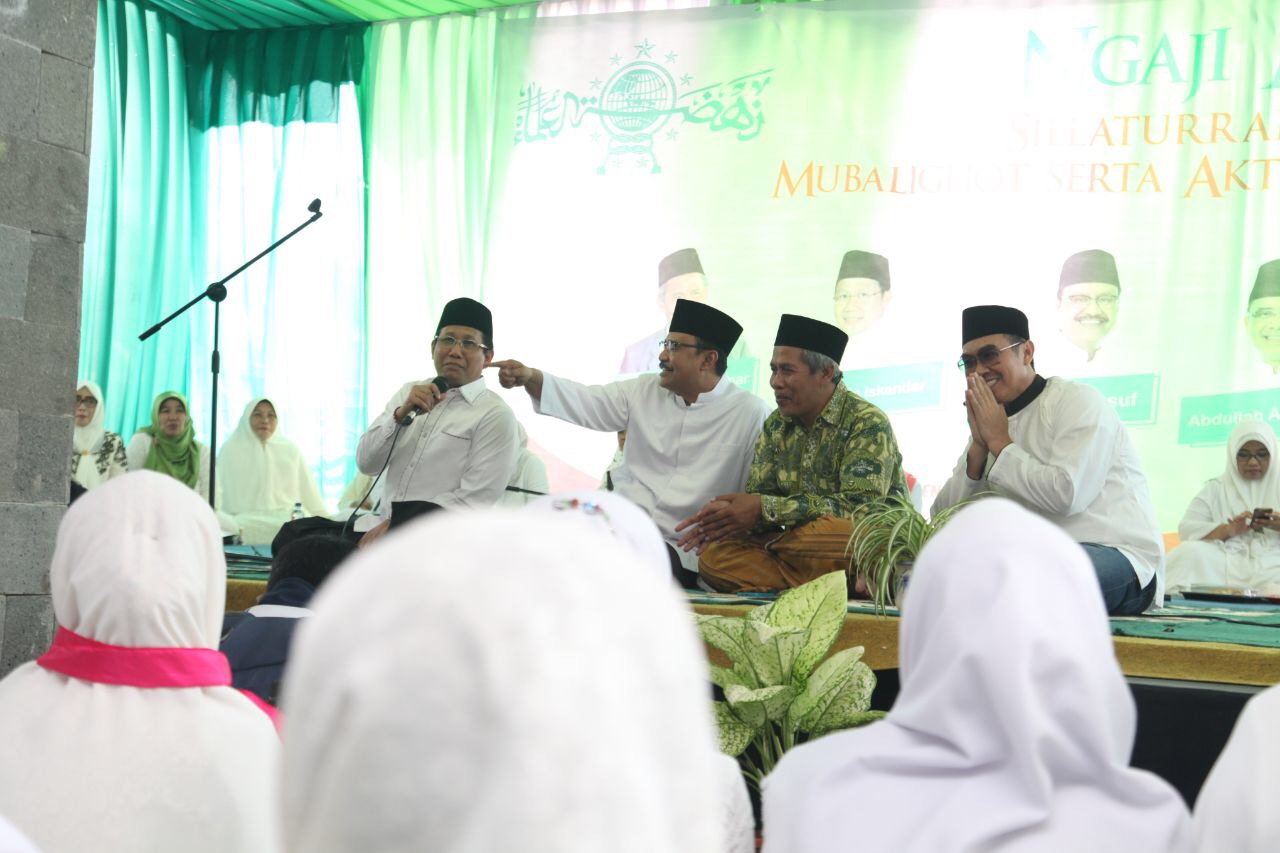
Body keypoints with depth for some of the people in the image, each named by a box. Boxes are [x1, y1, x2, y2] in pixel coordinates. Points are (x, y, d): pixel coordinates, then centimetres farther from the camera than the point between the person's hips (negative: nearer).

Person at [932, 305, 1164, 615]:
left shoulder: (1079, 402, -4)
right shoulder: (991, 423, 16)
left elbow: (1066, 494, -21)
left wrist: (1000, 443, -11)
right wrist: (978, 447, -6)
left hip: (1121, 559, -6)